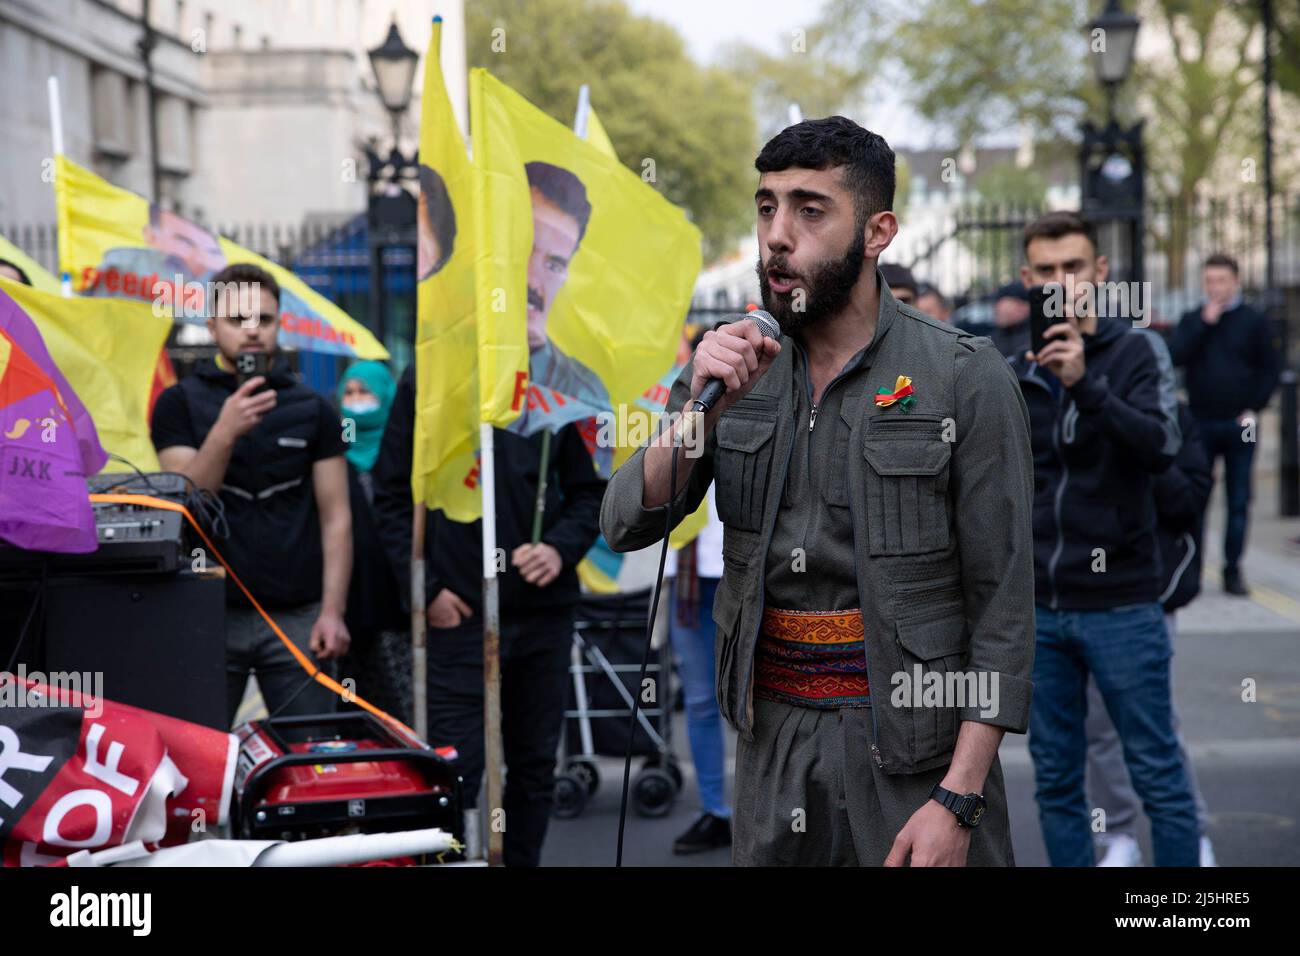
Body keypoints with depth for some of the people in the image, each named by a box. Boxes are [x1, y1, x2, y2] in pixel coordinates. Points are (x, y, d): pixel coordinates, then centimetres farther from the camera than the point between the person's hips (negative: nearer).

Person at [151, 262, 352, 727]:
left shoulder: (312, 409, 9)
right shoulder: (180, 404, 5)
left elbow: (335, 516, 5)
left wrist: (332, 610, -4)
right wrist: (225, 432, -21)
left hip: (297, 618, 1)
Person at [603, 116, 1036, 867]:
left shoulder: (967, 381, -10)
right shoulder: (735, 367, 3)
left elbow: (1003, 606, -11)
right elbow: (628, 528, -2)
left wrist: (959, 802, -17)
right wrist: (701, 407, -18)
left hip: (913, 759, -4)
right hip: (772, 746, 4)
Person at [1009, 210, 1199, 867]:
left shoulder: (1137, 352, -1)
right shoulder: (1017, 373, 9)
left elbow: (1160, 446, -18)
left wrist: (1084, 385, -29)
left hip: (1120, 604, -4)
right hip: (1038, 611, 4)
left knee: (1158, 776, 0)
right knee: (1055, 782, 8)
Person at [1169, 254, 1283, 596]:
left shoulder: (1254, 321, 4)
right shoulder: (1192, 321, 8)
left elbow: (1272, 367, 2)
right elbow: (1176, 356, -7)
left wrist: (1255, 409, -6)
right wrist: (1205, 323, -12)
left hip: (1240, 425, -1)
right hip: (1201, 424, 1)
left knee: (1239, 501, 2)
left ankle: (1233, 571, 9)